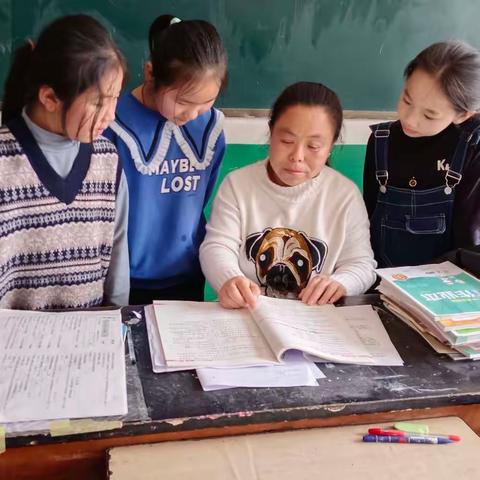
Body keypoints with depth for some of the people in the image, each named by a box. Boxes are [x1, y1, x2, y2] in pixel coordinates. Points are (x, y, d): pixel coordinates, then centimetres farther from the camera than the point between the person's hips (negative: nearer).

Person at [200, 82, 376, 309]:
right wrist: (229, 279, -28)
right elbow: (216, 247, -6)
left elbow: (361, 263, -1)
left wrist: (339, 283, -23)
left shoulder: (346, 194, 0)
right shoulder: (237, 183, 1)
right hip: (245, 313, 0)